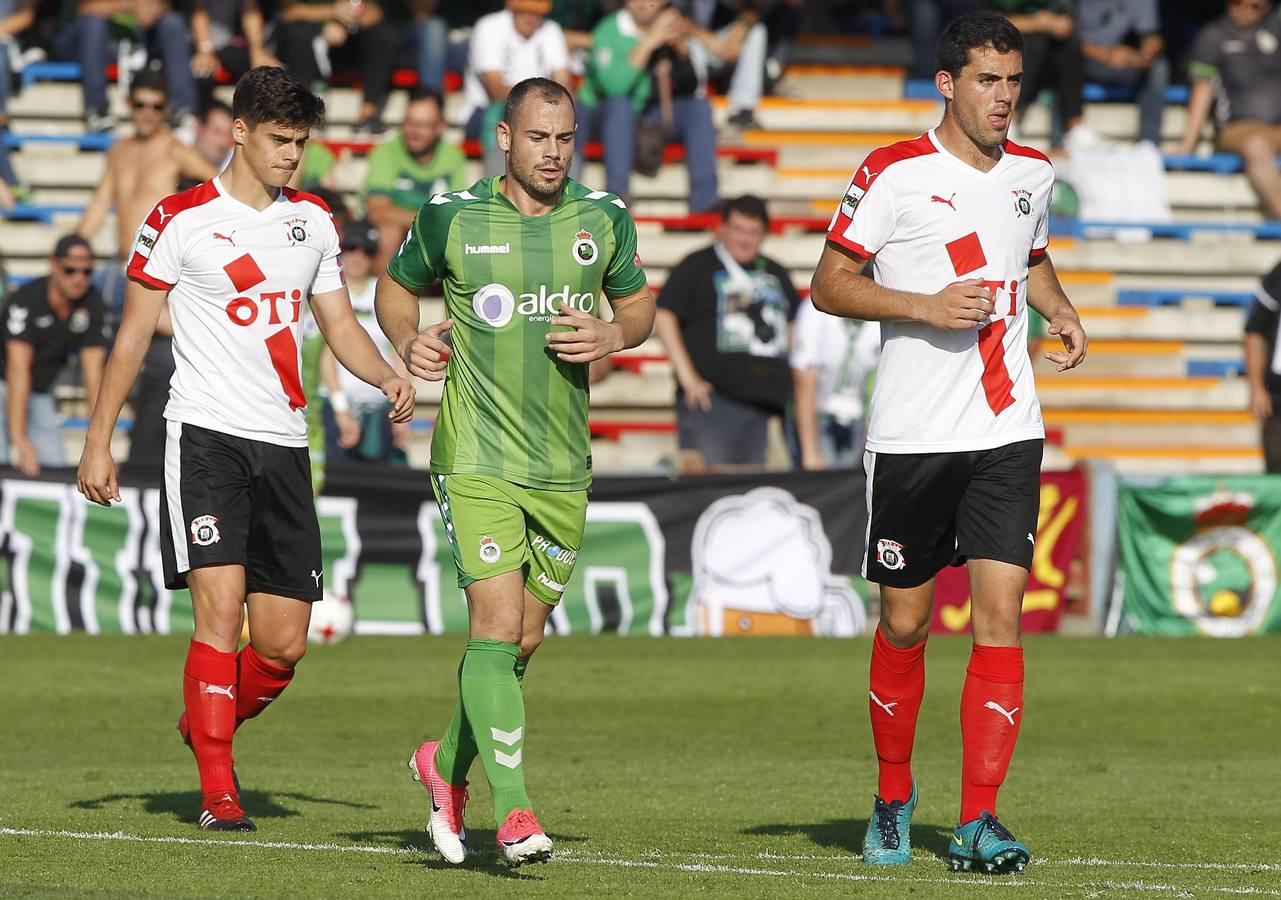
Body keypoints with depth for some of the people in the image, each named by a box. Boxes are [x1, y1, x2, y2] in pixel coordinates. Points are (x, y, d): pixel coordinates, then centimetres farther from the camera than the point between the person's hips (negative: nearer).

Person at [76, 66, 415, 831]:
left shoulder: (313, 221, 12)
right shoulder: (181, 221, -3)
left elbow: (340, 323, 19)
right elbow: (135, 332, 2)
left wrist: (387, 376, -2)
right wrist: (99, 441, 0)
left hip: (285, 444, 5)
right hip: (205, 436, -5)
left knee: (284, 644, 2)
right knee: (220, 607, -17)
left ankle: (206, 725, 31)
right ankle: (217, 790, -13)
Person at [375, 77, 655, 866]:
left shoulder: (604, 219, 3)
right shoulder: (453, 217, -3)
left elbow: (639, 304, 16)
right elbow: (397, 286, 12)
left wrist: (613, 335, -6)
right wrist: (408, 341, -8)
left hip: (563, 467, 4)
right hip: (477, 458, -4)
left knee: (524, 640, 12)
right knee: (497, 626, -16)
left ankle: (448, 763, 36)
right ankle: (513, 813, -19)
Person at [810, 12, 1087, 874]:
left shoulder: (1032, 173, 9)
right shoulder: (894, 174, -6)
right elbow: (829, 285, -4)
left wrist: (1060, 309, 8)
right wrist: (928, 305, -17)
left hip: (1007, 431, 3)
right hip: (911, 436, -3)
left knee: (1001, 614, -9)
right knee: (905, 623, 6)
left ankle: (978, 820, -9)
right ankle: (893, 794, 28)